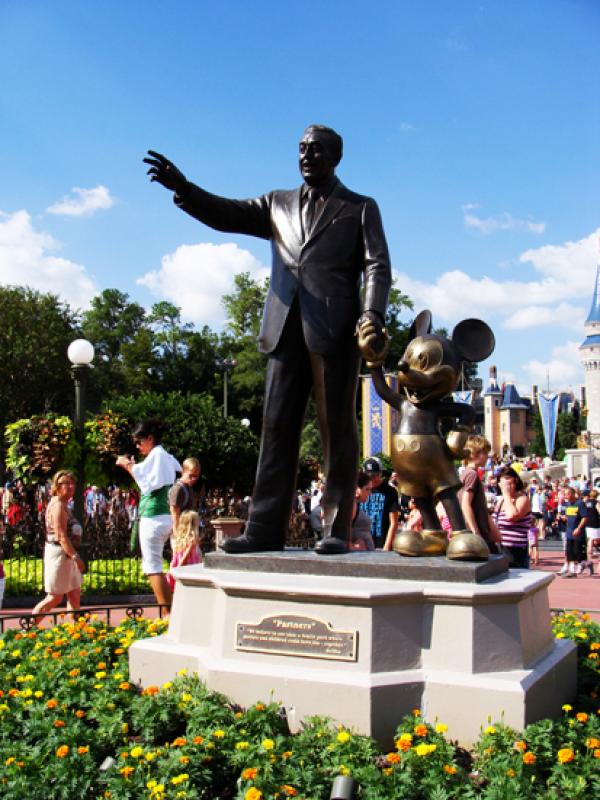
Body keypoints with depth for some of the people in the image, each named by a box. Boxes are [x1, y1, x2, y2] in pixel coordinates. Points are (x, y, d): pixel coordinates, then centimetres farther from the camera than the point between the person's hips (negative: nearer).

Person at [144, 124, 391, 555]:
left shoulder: (360, 208, 14)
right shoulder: (278, 205, 23)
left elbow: (378, 266, 2)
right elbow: (226, 214, 12)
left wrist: (373, 315, -15)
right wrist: (182, 187, -5)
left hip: (336, 329, -3)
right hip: (287, 328, 4)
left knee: (337, 429, -2)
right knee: (278, 427, 1)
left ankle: (336, 529, 1)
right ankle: (265, 529, 2)